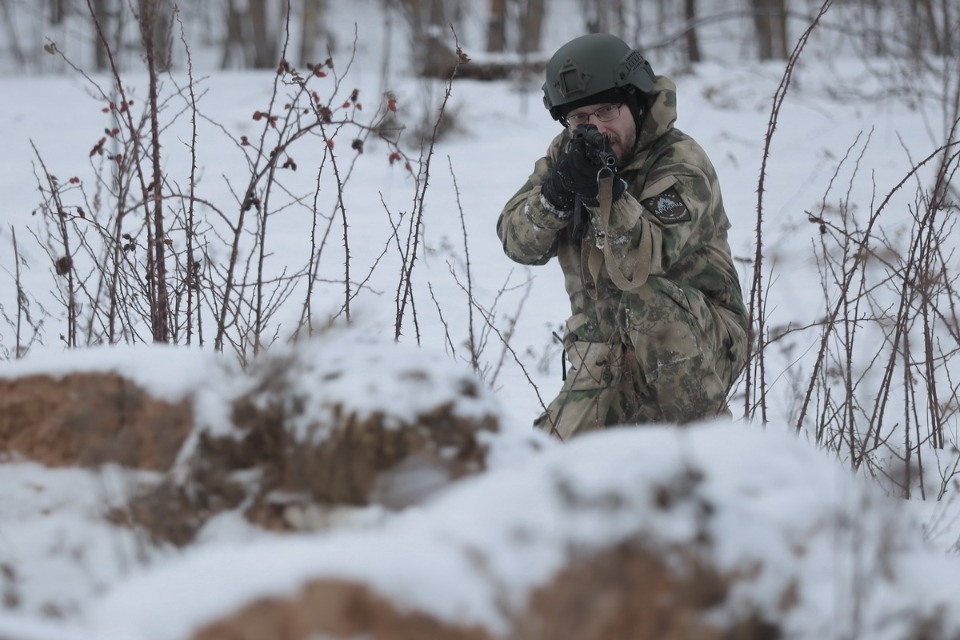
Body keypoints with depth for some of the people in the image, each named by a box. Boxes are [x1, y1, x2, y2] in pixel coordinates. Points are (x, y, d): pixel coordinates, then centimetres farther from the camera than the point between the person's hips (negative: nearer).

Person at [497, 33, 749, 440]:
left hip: (699, 346, -4)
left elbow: (643, 262, -30)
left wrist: (604, 189, -41)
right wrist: (557, 192, -25)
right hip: (604, 356, 4)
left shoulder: (681, 165, -17)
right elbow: (518, 243, -8)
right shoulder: (566, 153, 2)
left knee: (646, 295, -36)